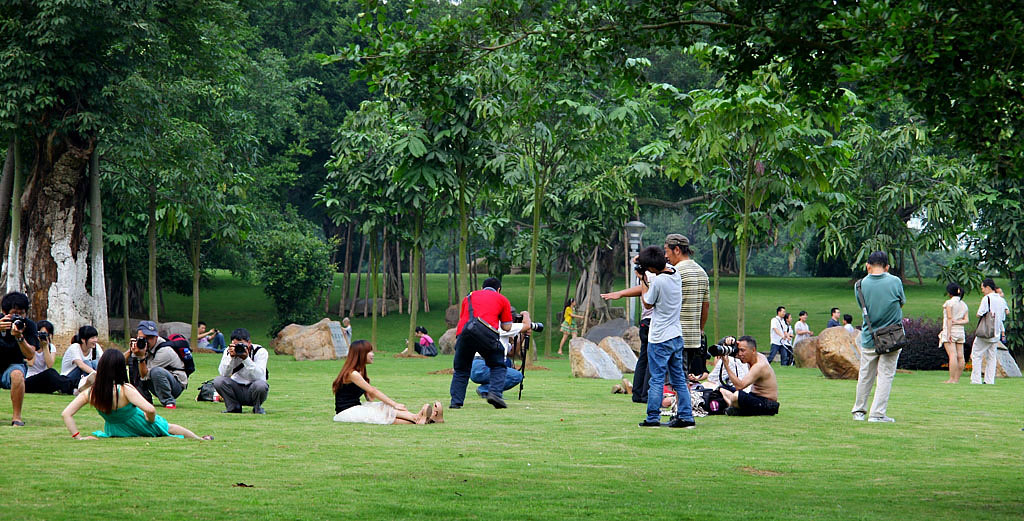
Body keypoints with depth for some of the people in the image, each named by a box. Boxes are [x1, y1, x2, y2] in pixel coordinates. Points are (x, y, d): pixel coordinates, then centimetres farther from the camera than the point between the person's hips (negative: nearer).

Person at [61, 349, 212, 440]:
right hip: (140, 425, -3)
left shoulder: (89, 393, -23)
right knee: (170, 428, 24)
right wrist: (151, 420, -19)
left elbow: (66, 414, -24)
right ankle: (201, 440, 47)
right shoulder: (125, 390, -36)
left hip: (113, 429, 3)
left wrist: (78, 437, -19)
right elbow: (150, 409, -43)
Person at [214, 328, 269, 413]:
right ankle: (233, 407, 0)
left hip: (253, 390, -2)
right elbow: (224, 374, -17)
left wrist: (246, 358, -34)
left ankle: (257, 408, -3)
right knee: (218, 381, -23)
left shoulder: (260, 351, -13)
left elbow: (259, 376, -26)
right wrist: (231, 357, -30)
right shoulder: (229, 350, -5)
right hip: (237, 389, 2)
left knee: (260, 384, -36)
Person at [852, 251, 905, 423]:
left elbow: (863, 307, 5)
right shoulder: (895, 282, -9)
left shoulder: (861, 285, -6)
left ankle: (859, 411, 26)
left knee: (865, 376, 15)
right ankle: (877, 413, -1)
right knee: (885, 376, 4)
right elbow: (902, 303, 6)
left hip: (868, 338, 2)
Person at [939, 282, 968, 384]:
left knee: (952, 355, -14)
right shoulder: (964, 304, 14)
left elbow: (949, 318, -12)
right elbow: (966, 320, 6)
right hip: (961, 332, 7)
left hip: (951, 330, -7)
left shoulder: (949, 303, -7)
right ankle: (957, 378, 5)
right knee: (960, 356, 3)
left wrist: (948, 333, -13)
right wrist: (958, 322, -6)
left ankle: (952, 379, -19)